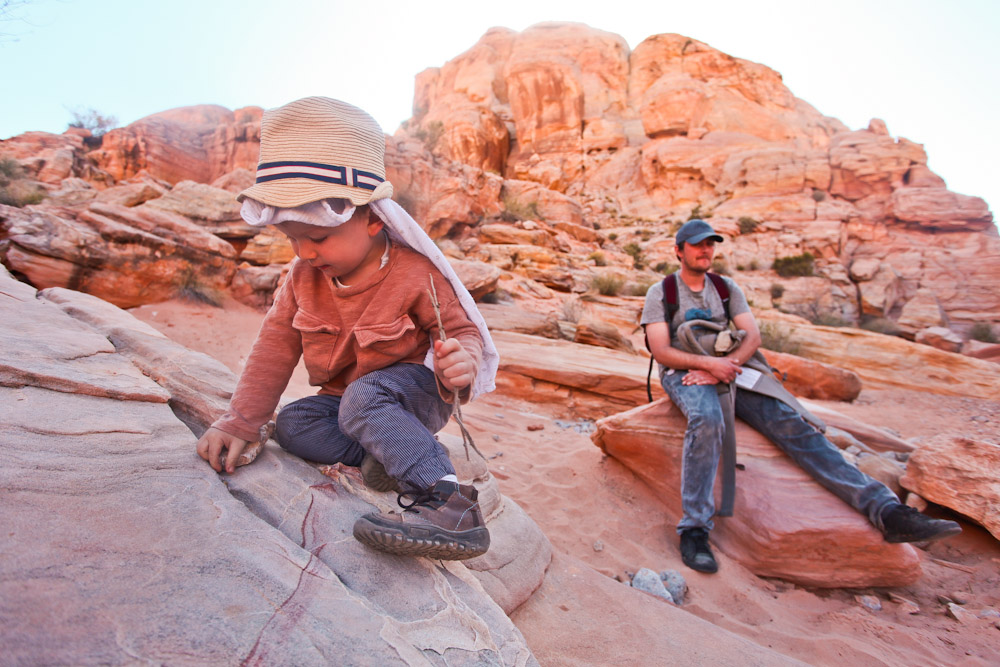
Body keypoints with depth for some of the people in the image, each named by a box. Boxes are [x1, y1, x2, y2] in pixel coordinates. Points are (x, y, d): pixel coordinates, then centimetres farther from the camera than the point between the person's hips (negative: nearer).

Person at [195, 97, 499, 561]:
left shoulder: (414, 273, -22)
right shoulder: (304, 276, -4)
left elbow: (463, 331, -16)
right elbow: (275, 346, 0)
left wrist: (462, 361, -42)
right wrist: (239, 422, -4)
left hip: (416, 393, -7)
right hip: (344, 397, 7)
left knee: (364, 399, -37)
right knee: (292, 425, -16)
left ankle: (446, 499, -46)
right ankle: (394, 455, -23)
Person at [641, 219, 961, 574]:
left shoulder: (727, 288, 17)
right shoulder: (661, 292, 5)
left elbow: (752, 335, 4)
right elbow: (660, 351, -6)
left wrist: (724, 365, -16)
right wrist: (708, 362, -22)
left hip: (730, 370, 4)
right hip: (683, 374, -4)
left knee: (791, 421, -18)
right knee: (707, 419, -38)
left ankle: (886, 510, -25)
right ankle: (695, 528, -36)